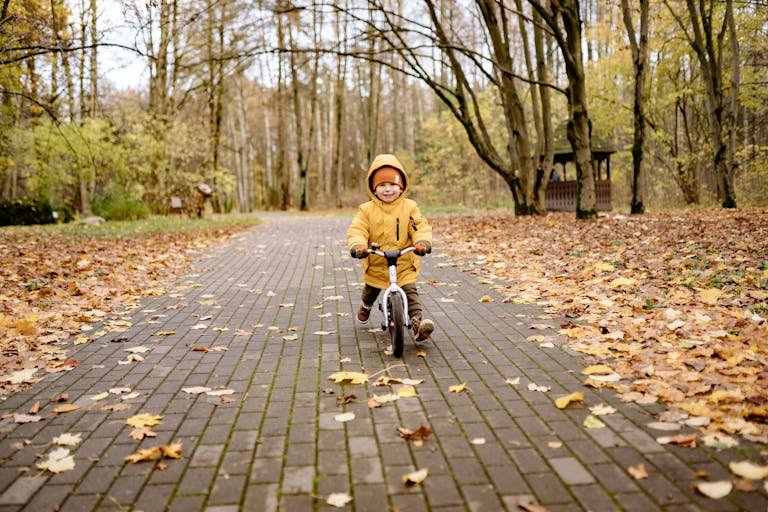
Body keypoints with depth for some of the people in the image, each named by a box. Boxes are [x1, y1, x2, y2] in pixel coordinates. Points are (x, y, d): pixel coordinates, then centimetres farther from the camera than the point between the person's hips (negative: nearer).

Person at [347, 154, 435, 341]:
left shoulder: (409, 207, -6)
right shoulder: (367, 210, -6)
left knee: (410, 291, -17)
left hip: (404, 264, -2)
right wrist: (357, 245, -36)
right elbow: (356, 230, -14)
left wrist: (423, 241, -35)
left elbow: (420, 227, -14)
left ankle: (417, 321, -18)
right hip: (375, 264, 2)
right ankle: (366, 305, 56)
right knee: (371, 290, 24)